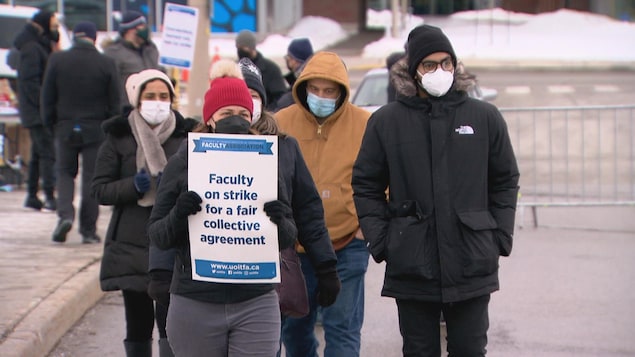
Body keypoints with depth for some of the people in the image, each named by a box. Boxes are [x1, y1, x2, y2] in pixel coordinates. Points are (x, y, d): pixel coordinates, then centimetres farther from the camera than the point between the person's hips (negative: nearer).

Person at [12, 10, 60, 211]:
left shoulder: (43, 47, 18)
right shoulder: (32, 49, -12)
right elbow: (30, 81, -19)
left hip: (43, 112, 10)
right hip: (38, 112, -10)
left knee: (39, 153, 12)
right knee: (47, 152, -14)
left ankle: (32, 196, 17)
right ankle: (49, 197, -18)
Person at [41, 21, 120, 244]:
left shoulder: (57, 60, -3)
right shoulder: (106, 64, -5)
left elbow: (47, 98, 1)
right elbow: (114, 102, -1)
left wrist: (49, 124, 12)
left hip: (65, 128, 1)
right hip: (96, 129, -1)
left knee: (65, 172, 14)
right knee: (92, 177, 5)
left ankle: (65, 214, -9)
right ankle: (88, 230, 6)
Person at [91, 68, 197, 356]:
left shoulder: (186, 135, 5)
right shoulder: (119, 138, 3)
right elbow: (99, 189, 2)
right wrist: (133, 186, -15)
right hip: (131, 244, 1)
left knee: (170, 321, -10)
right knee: (138, 324, 6)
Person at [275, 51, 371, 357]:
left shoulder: (365, 125, -6)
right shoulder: (281, 123, -2)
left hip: (347, 246, -3)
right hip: (293, 245, 3)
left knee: (342, 328, -4)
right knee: (293, 326, 15)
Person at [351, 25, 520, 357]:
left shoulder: (485, 117, 5)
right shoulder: (386, 121, 3)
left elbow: (505, 182, 10)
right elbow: (366, 186, 7)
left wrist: (500, 238, 2)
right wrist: (379, 241, -2)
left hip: (472, 265, 0)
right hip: (412, 265, 0)